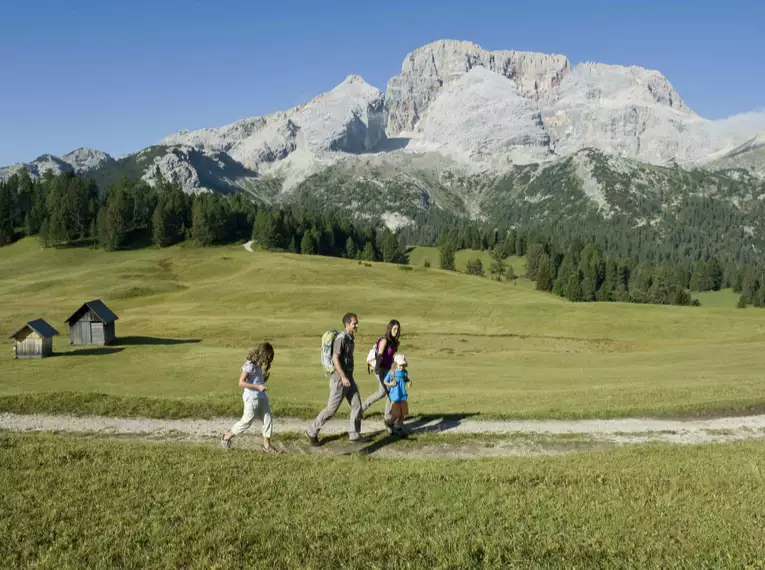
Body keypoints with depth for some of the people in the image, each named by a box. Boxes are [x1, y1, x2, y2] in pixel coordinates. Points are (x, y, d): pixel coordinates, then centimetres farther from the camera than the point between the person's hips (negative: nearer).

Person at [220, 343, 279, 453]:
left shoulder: (259, 364, 8)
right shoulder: (250, 365, -17)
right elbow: (241, 383, -20)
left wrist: (266, 377, 4)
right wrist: (257, 387, -23)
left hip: (261, 397, 8)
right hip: (252, 398, -8)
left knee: (268, 420, 6)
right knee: (246, 421, 3)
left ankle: (266, 445, 15)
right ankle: (226, 437, 22)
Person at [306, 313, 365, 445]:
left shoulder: (350, 338, 11)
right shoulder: (341, 338, -18)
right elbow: (335, 358, -22)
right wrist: (343, 377, -26)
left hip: (348, 378, 9)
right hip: (339, 379, -9)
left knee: (357, 405, 7)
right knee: (331, 409, -1)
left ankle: (354, 435, 15)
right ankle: (312, 432, 13)